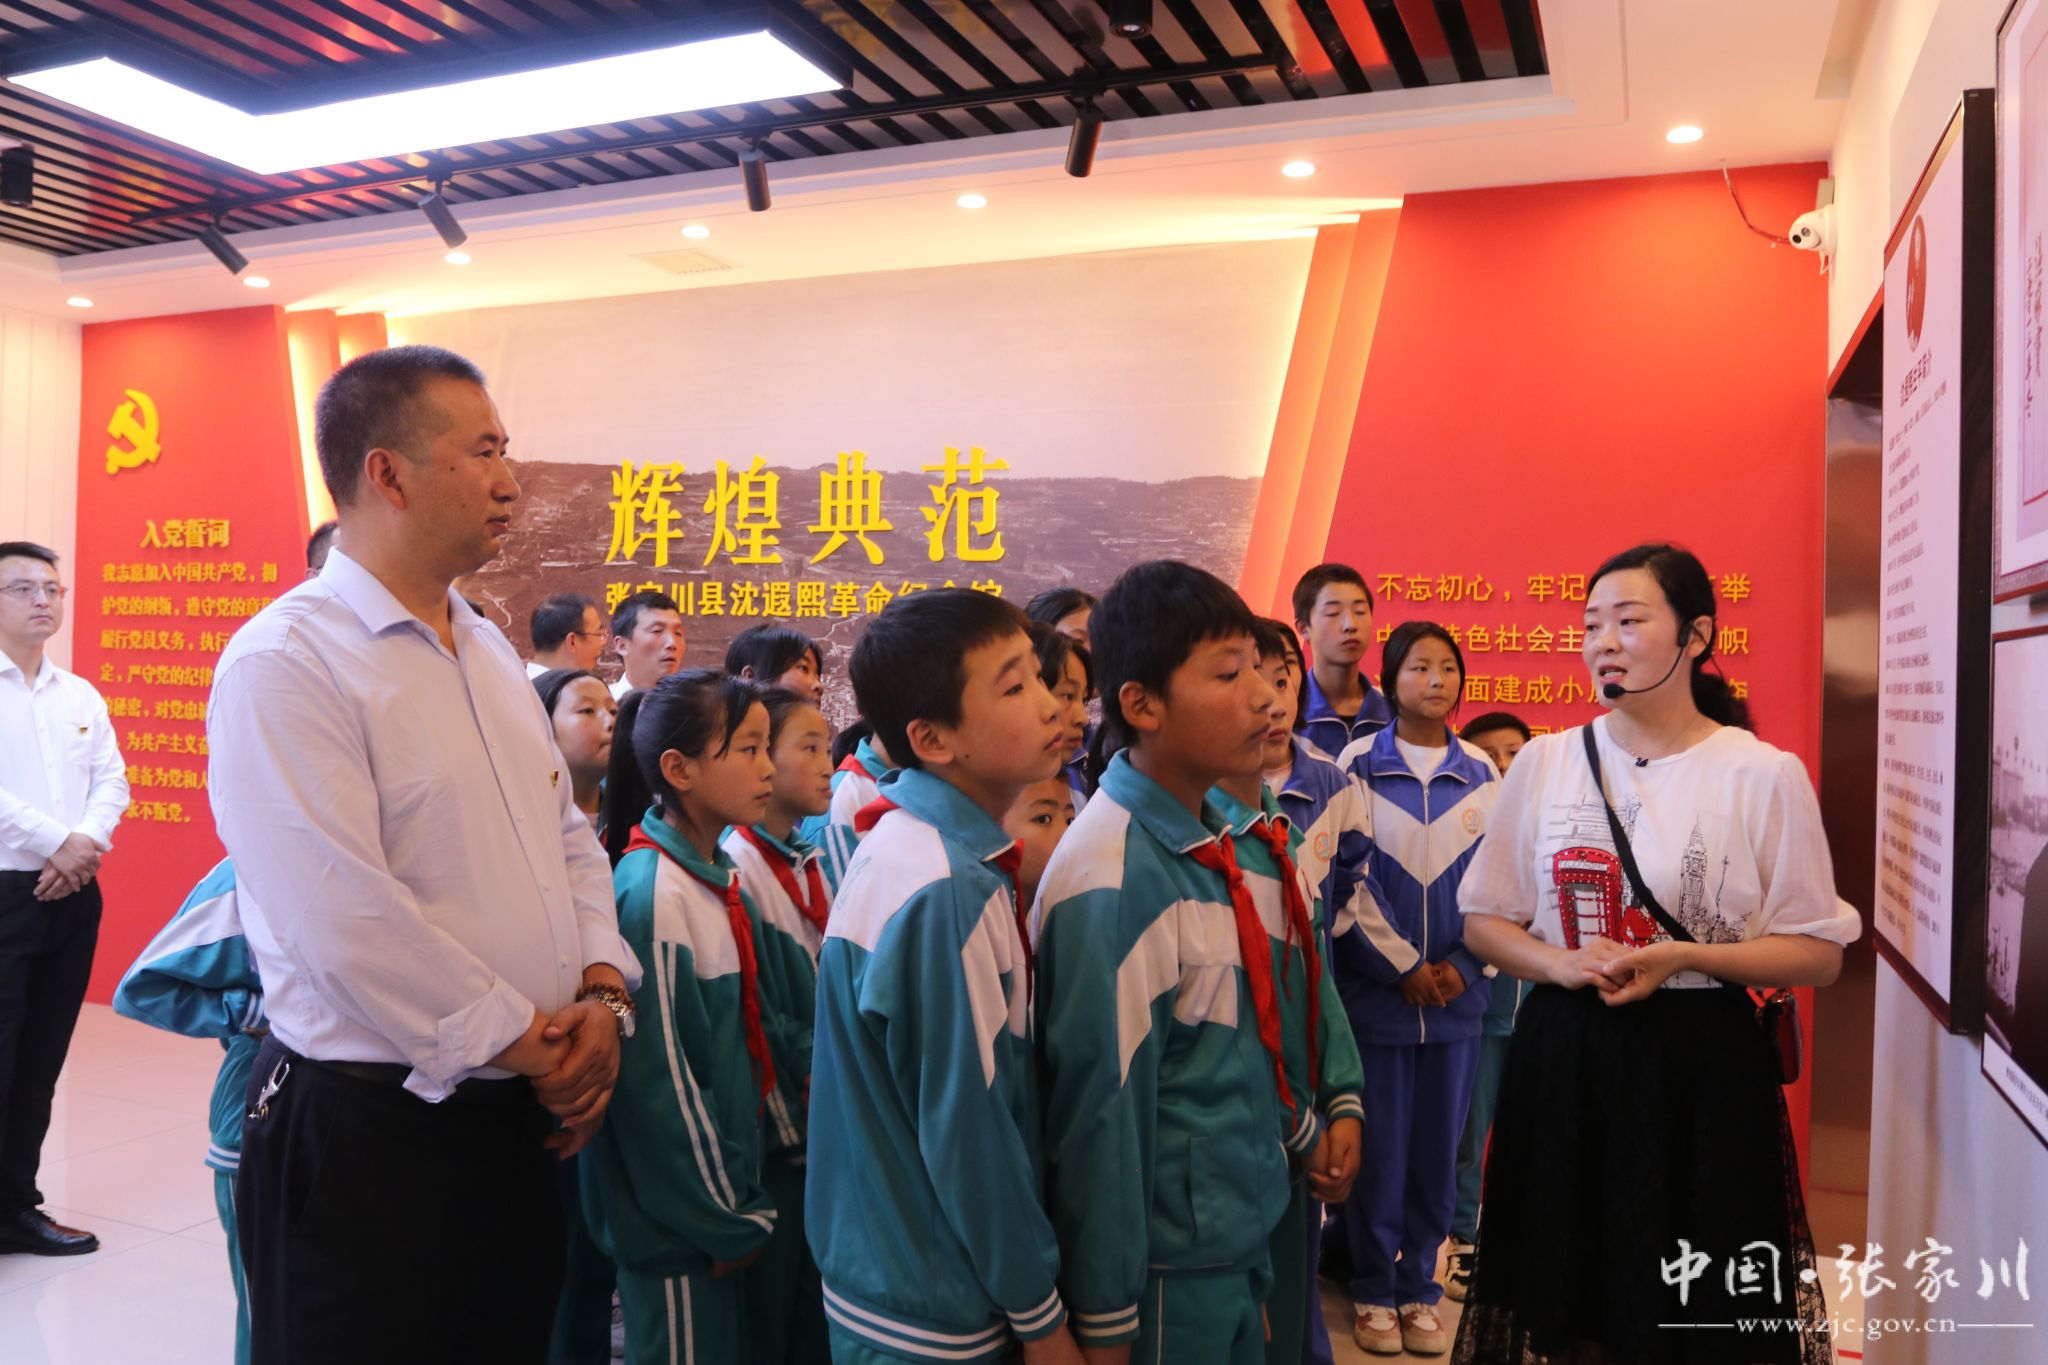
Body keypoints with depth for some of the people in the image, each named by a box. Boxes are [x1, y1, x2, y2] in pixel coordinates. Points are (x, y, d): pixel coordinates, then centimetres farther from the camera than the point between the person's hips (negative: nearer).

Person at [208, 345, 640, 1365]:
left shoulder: (490, 652, 11)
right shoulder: (286, 662, -15)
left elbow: (567, 838, 14)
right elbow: (345, 921, -23)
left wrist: (601, 995, -2)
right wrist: (526, 1046, -15)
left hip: (520, 1121, 8)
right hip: (365, 1136, -7)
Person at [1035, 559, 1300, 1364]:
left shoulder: (1206, 835, 0)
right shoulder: (1113, 881, -25)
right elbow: (1101, 1108, -21)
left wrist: (1298, 1130, 21)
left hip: (1240, 1229, 8)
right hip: (1168, 1260, -8)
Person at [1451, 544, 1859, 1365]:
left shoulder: (1765, 776, -5)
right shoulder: (1544, 763, 2)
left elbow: (1818, 952, -2)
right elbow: (1484, 922, 7)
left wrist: (1684, 958, -17)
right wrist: (1561, 963, -13)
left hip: (1703, 1066, -2)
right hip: (1563, 1059, 2)